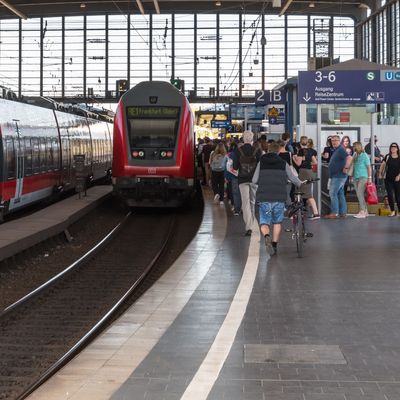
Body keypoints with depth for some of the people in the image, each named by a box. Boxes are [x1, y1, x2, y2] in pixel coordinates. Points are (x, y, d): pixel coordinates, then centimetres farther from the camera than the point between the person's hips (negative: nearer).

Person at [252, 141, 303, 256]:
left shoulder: (261, 162, 5)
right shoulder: (283, 163, 5)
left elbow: (254, 180, 1)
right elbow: (293, 178, 10)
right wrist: (300, 184, 31)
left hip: (264, 198, 0)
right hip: (279, 198, 0)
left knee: (264, 222, 6)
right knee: (277, 222, 18)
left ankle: (267, 236, -24)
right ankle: (274, 245, 18)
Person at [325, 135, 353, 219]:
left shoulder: (341, 150, -14)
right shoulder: (336, 150, 17)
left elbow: (349, 158, -29)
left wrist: (346, 168, -26)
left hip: (338, 176, -10)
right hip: (336, 176, 10)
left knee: (333, 193, -10)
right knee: (340, 194, 11)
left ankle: (334, 213, -9)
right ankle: (343, 213, 14)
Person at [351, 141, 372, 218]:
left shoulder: (364, 155, -6)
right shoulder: (355, 155, 11)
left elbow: (369, 167, -6)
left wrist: (370, 177, -11)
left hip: (363, 177, -7)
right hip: (355, 177, 7)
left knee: (360, 194, -14)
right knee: (360, 195, 8)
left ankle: (362, 212, -12)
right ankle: (365, 211, 16)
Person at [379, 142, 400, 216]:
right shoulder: (387, 157, 2)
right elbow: (382, 165, 10)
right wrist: (380, 173, 5)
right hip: (388, 179, 1)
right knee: (390, 195, -3)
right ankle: (392, 211, 7)